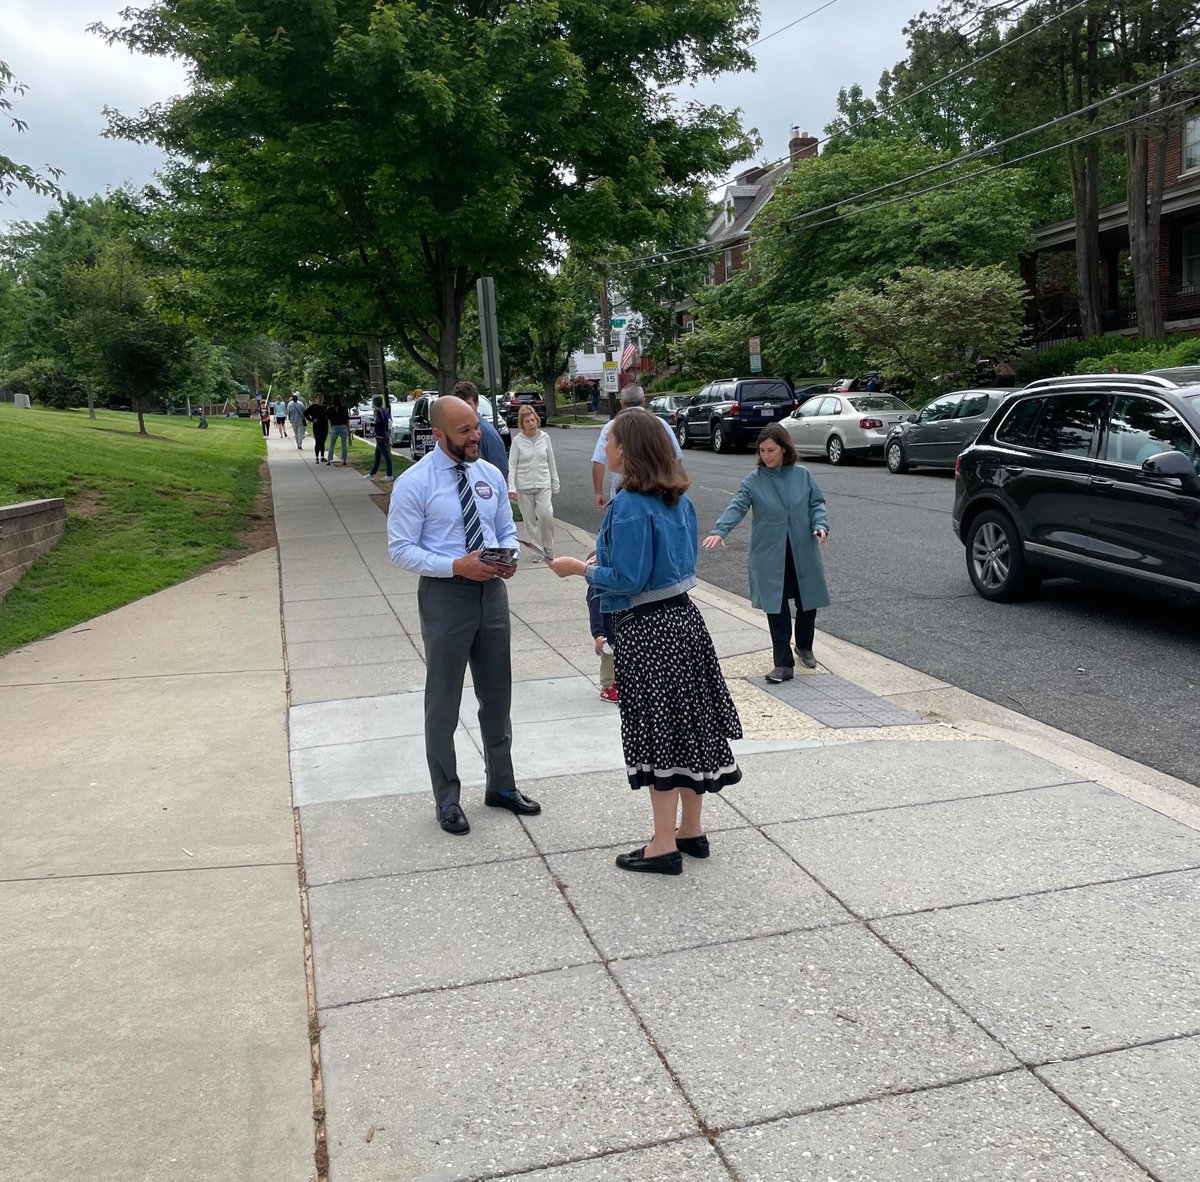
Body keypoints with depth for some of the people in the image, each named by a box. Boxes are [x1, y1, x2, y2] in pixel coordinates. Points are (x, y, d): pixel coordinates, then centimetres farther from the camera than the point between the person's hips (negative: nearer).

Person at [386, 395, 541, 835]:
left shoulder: (490, 475, 5)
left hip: (492, 591, 5)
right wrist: (456, 566, -24)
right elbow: (401, 549, -13)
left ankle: (501, 786, 34)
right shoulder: (414, 483, -12)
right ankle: (447, 799, 23)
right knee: (444, 703, 7)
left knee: (497, 696, 16)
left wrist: (509, 557, -10)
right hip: (445, 596, -5)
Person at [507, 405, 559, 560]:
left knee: (546, 515, -14)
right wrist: (511, 487, -13)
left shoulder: (544, 437, 2)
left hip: (543, 484, 0)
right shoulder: (518, 441, -3)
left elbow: (551, 462, 9)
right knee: (530, 519, 5)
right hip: (524, 486, 0)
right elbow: (512, 465, -4)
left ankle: (548, 548, 4)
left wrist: (555, 483, 11)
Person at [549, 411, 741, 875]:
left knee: (658, 732, 1)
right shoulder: (678, 499, 7)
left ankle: (664, 845, 12)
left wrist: (580, 569, -5)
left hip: (647, 631, -8)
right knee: (688, 724, 15)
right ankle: (691, 830, 28)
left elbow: (627, 581, -20)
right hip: (684, 618, 8)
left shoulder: (630, 505, -19)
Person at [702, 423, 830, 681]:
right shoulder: (753, 481, -5)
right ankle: (784, 664, 5)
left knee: (808, 602, 13)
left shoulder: (802, 476, 1)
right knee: (776, 609, -3)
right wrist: (719, 530, -32)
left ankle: (804, 646, 41)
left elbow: (816, 504, 8)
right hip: (770, 557, -2)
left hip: (803, 554, 2)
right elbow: (736, 507, -16)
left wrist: (820, 525, -11)